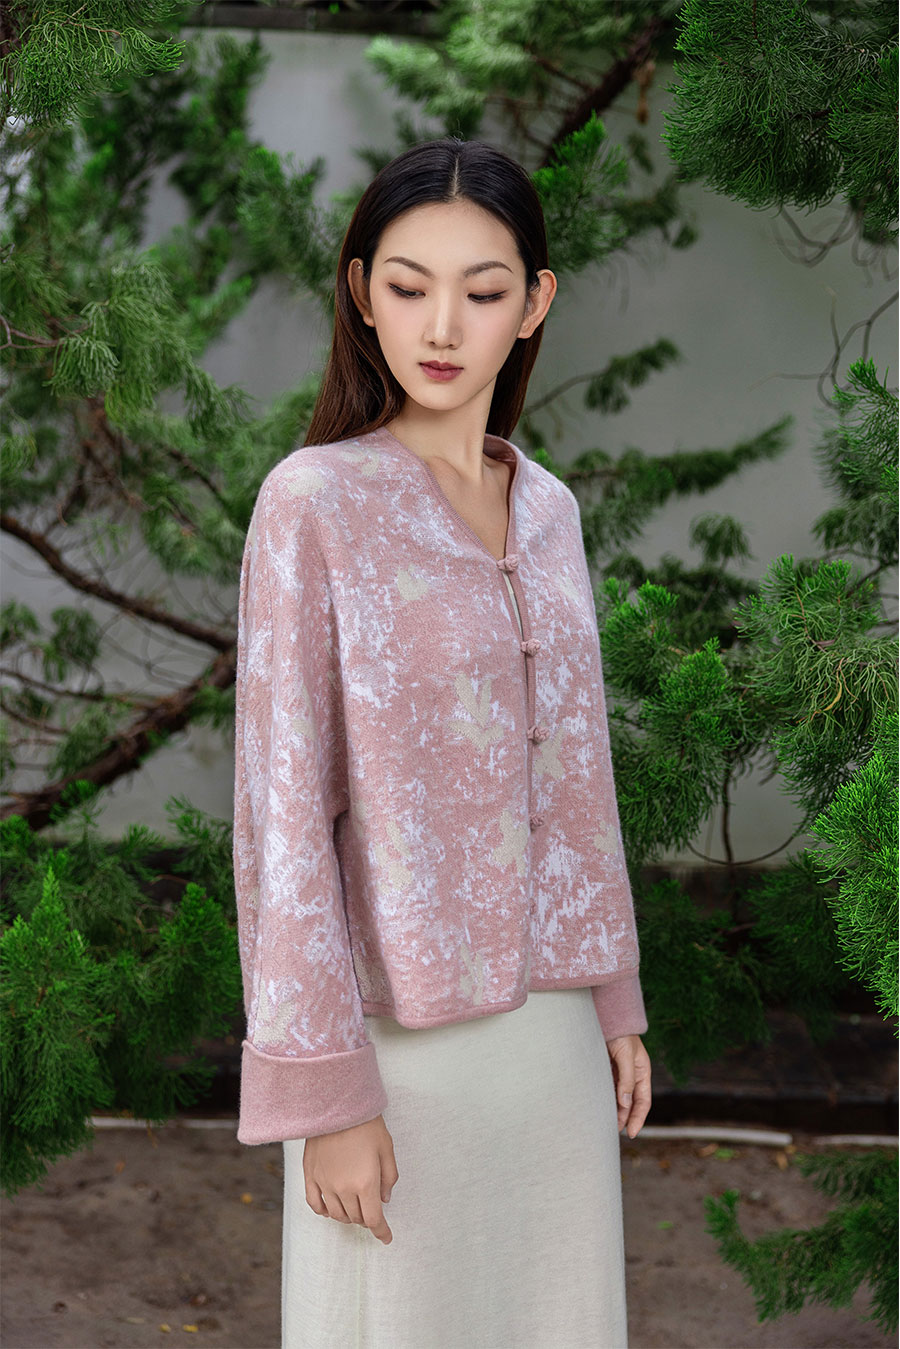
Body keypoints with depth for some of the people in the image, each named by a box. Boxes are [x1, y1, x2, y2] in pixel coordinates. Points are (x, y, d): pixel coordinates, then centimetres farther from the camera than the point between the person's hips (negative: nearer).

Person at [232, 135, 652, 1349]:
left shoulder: (548, 511, 6)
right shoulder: (314, 502, -11)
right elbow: (282, 806, -12)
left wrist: (616, 1000, 13)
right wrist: (322, 1087, -14)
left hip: (554, 1021, 6)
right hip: (403, 1031, -5)